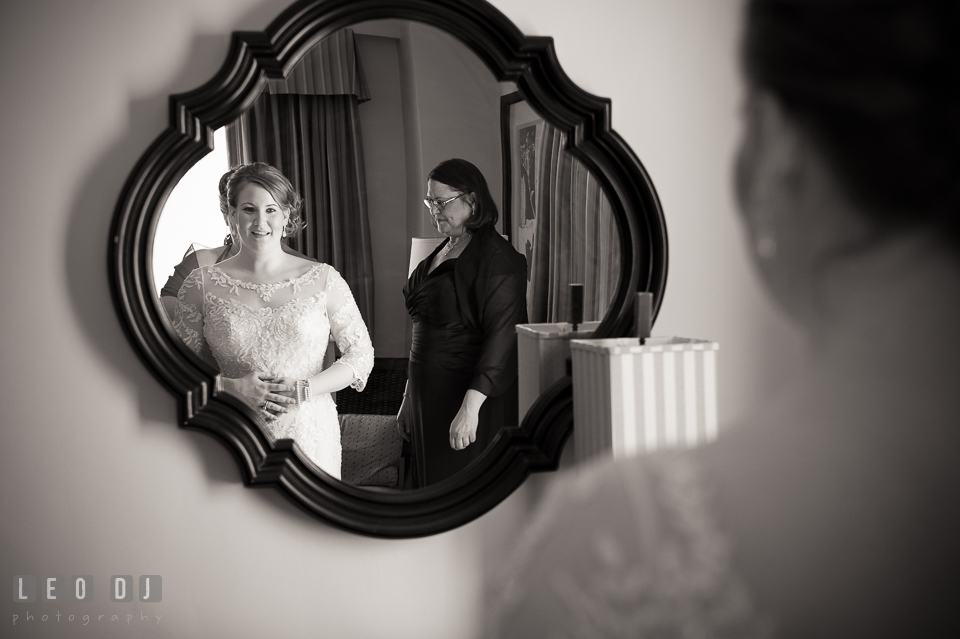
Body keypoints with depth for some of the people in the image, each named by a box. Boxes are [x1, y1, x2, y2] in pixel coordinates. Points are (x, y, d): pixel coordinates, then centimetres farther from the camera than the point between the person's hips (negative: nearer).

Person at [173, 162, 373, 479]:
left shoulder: (323, 280, -1)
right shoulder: (202, 284, -1)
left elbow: (361, 355, 3)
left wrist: (304, 390, -10)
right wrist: (233, 387, -13)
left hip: (309, 436, 0)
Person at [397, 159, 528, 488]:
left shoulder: (496, 259, -14)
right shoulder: (442, 252, 14)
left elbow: (501, 337, -21)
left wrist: (471, 405, -28)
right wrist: (408, 399, 19)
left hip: (471, 400, -9)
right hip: (428, 397, 9)